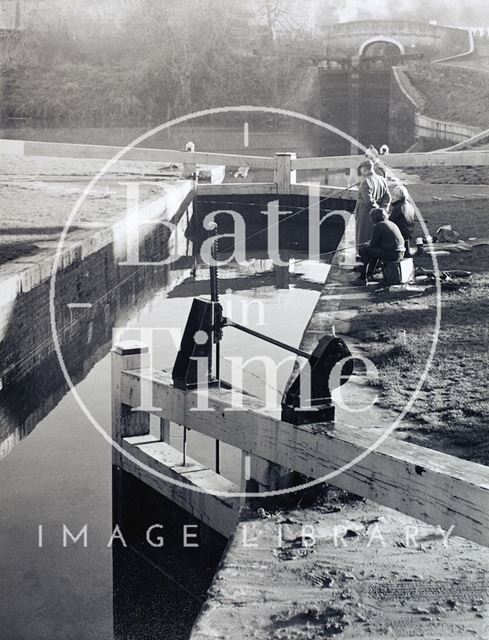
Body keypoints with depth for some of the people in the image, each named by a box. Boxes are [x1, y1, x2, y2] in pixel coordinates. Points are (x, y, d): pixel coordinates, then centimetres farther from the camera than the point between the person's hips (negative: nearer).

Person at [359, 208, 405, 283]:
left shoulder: (378, 226, -9)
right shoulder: (392, 224, 18)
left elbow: (373, 244, -7)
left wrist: (368, 244, 15)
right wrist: (370, 243, 22)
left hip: (391, 255, -9)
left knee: (365, 249, 4)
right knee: (374, 251, 30)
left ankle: (363, 278, 10)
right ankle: (369, 275, 36)